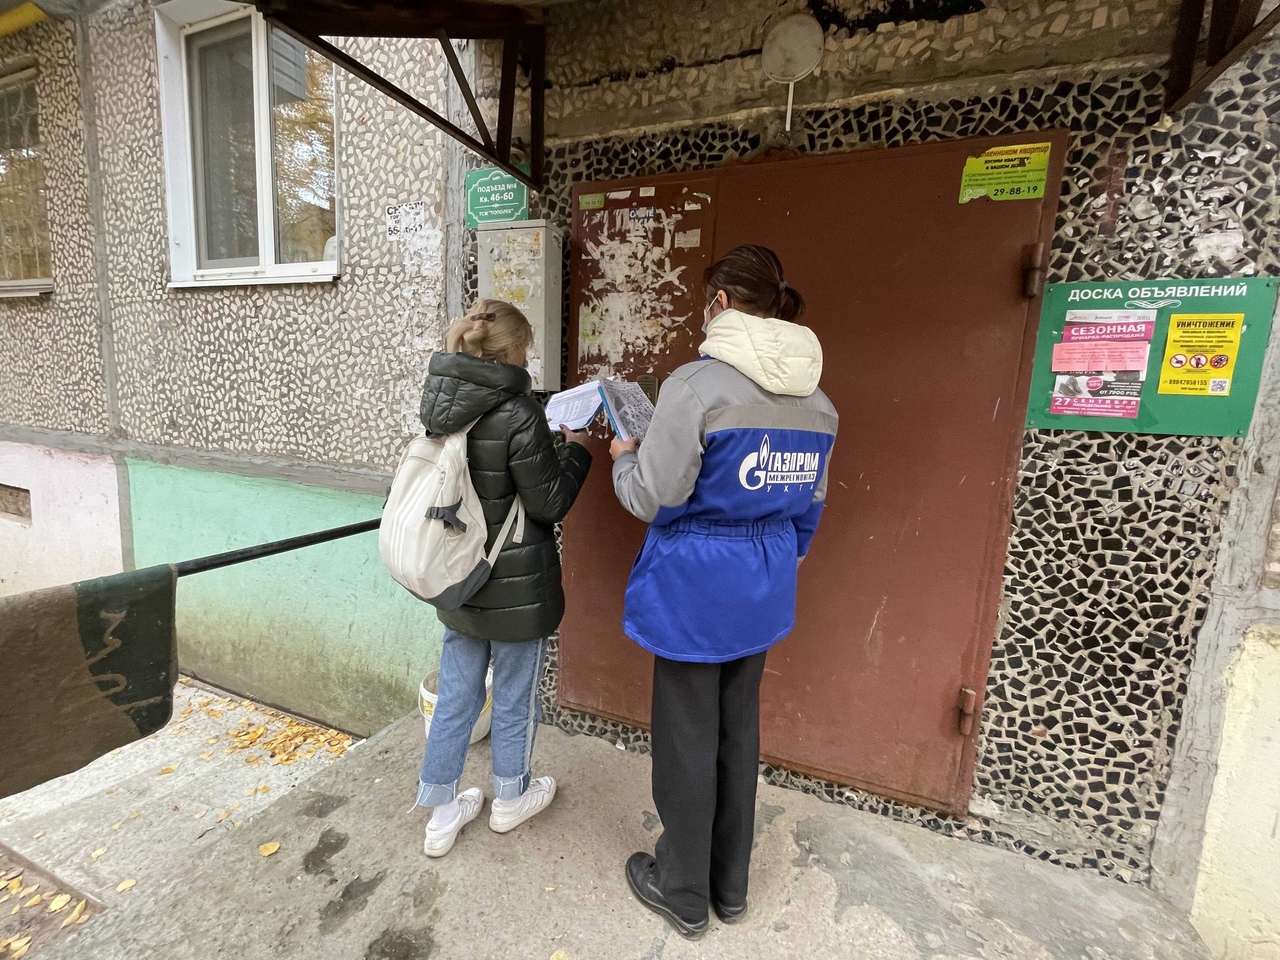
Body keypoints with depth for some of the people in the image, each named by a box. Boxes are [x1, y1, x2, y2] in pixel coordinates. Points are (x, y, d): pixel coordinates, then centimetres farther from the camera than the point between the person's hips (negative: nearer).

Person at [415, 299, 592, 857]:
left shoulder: (439, 405, 0)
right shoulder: (517, 415, -23)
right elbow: (550, 503, -16)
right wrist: (575, 450, -2)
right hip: (515, 589, -6)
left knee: (455, 696, 20)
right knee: (515, 697, 16)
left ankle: (441, 814, 37)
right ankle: (511, 799, 40)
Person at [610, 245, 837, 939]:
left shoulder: (696, 383, -20)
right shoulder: (816, 398, 3)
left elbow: (652, 495, -17)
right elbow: (810, 504, 11)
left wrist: (623, 458, 3)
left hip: (693, 585, -7)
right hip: (764, 589, 7)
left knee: (687, 739, 13)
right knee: (739, 730, 22)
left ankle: (684, 894, 37)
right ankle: (731, 885, 44)